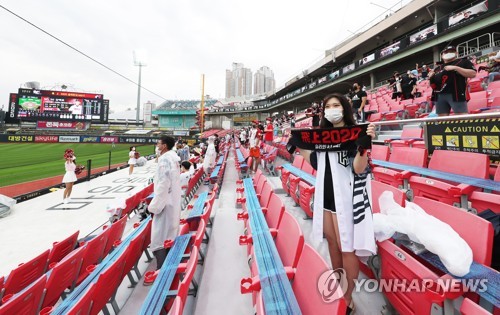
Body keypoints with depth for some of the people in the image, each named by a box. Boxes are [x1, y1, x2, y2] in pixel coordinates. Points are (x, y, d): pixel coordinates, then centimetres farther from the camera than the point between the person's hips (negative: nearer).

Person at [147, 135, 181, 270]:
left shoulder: (165, 159, -17)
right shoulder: (173, 158, 11)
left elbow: (163, 185, -22)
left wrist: (154, 205, -15)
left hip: (165, 203, -10)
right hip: (173, 202, 10)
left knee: (159, 238, -5)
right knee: (169, 236, 18)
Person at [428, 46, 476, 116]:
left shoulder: (463, 62, 12)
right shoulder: (438, 68, 23)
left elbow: (473, 74, -2)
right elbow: (432, 83, 24)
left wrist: (456, 68, -8)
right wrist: (431, 77, 3)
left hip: (456, 94, -4)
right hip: (440, 96, 4)